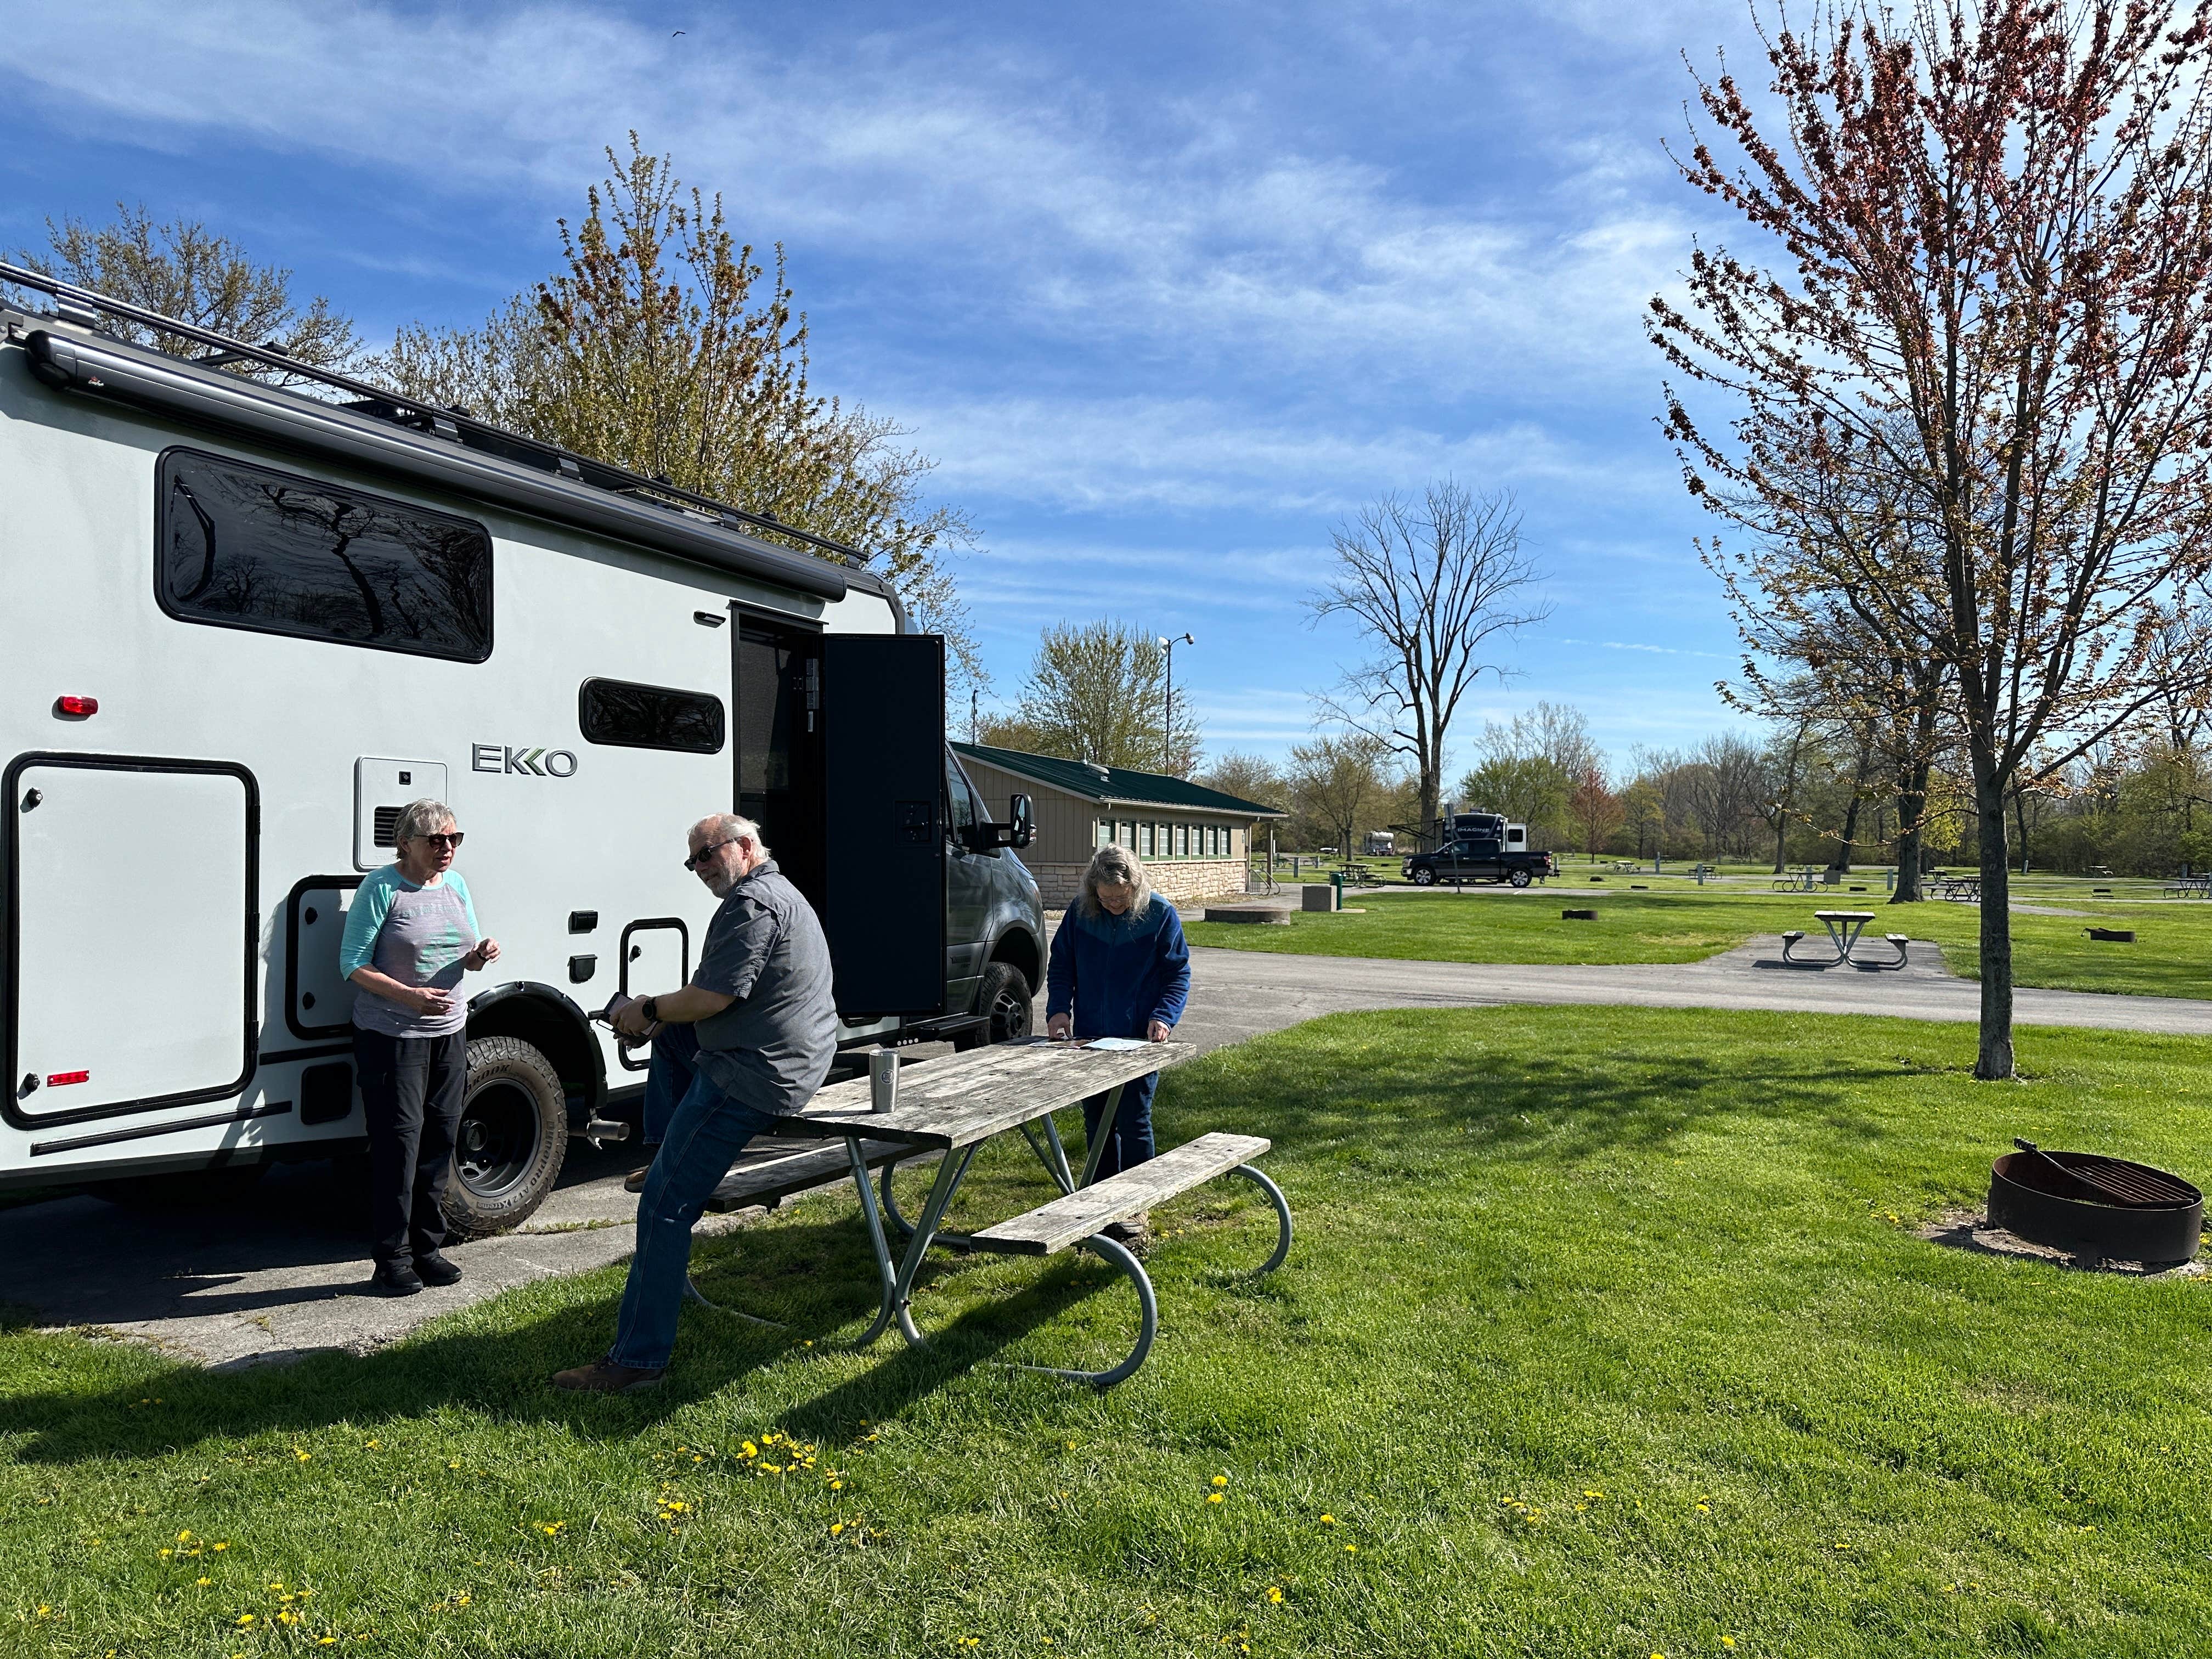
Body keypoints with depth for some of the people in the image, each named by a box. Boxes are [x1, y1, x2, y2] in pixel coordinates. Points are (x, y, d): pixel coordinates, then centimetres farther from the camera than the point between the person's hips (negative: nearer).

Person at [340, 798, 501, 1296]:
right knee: (398, 1142, -3)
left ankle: (428, 1246, 22)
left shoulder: (456, 885, 8)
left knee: (441, 1138, 10)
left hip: (449, 1031, 6)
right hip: (391, 1035, -6)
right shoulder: (381, 888, -10)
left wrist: (480, 955, -10)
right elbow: (353, 964, -12)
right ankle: (393, 1259, 8)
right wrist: (408, 997, -24)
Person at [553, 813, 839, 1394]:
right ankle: (671, 1158, 31)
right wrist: (657, 1014, 14)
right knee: (669, 1035, 31)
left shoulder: (752, 904, -15)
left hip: (754, 1075, -11)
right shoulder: (782, 894, 20)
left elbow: (711, 998, -21)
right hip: (794, 1057, 11)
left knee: (665, 1206, -9)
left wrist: (648, 1009, -3)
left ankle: (636, 1360, -5)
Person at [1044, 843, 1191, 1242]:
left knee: (1134, 1122, -2)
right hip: (1090, 1039, 4)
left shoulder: (1160, 914, -9)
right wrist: (1059, 1009, -8)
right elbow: (1061, 966, 8)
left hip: (1140, 1040, -3)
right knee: (1096, 1123, 11)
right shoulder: (1079, 913, -1)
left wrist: (1164, 1016, -19)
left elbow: (1178, 973, -3)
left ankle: (1135, 1209, 12)